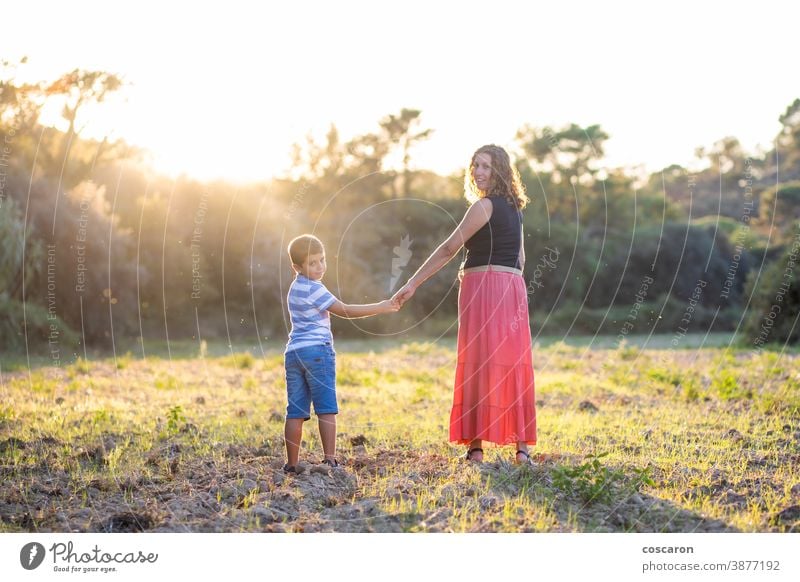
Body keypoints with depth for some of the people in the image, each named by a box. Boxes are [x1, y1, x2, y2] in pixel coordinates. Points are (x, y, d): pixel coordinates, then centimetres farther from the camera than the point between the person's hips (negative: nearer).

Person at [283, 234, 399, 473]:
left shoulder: (295, 288, 21)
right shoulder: (313, 289, -9)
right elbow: (344, 311, -11)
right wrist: (380, 308, -11)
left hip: (293, 353, 8)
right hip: (317, 350, -8)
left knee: (295, 411, 6)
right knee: (326, 408, -4)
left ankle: (292, 463, 7)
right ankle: (329, 459, -7)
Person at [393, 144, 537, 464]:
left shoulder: (485, 205, -9)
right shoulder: (513, 207, 17)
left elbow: (449, 249, -11)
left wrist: (413, 283, -9)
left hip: (485, 287, -8)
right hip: (513, 289, 8)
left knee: (480, 364, -4)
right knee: (513, 364, 5)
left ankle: (476, 445, -2)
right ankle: (522, 446, 5)